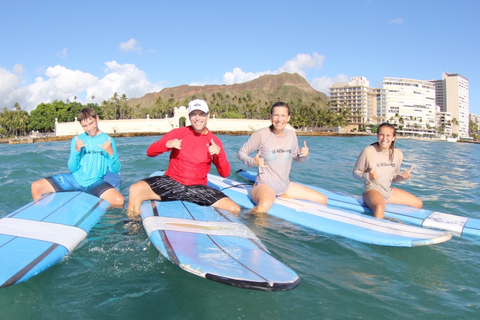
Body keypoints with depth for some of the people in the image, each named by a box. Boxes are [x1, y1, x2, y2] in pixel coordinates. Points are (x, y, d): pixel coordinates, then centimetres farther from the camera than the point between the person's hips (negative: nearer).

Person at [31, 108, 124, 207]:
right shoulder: (77, 140, 7)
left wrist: (111, 153, -23)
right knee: (36, 187, -8)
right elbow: (72, 168, 2)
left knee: (119, 201, -30)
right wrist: (76, 151, -14)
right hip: (75, 178, 3)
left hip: (94, 182, -3)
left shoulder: (108, 140, 0)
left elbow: (115, 170, -5)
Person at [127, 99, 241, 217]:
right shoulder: (178, 133, 6)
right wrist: (167, 144, -15)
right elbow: (150, 152, 4)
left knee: (235, 209, -18)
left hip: (198, 188, 1)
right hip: (171, 182, 0)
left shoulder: (214, 141, 7)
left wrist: (219, 153, -14)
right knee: (135, 189, -26)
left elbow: (225, 174, 3)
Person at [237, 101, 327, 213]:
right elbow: (241, 153, -5)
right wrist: (253, 162, -25)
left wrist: (305, 154, -3)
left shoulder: (291, 135, 5)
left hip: (285, 186, 6)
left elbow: (296, 157, 18)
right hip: (264, 185, -6)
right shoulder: (261, 134, -12)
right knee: (264, 205, -41)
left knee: (323, 200, 1)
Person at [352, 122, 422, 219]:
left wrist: (403, 177, -6)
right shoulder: (368, 151, -14)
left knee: (418, 204, 10)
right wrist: (367, 176, -26)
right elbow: (356, 172, -7)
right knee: (379, 208, -40)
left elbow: (393, 177, 15)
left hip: (389, 191, 7)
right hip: (372, 190, -7)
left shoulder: (398, 154, 3)